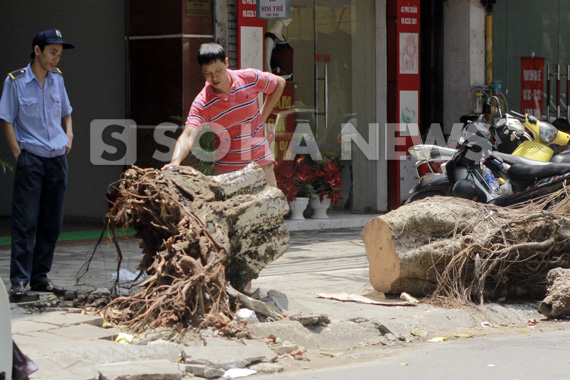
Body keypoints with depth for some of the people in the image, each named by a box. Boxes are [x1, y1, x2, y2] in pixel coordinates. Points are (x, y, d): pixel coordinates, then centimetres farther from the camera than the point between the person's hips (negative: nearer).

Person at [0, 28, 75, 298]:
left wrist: (69, 136, 10)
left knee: (52, 222, 7)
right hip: (30, 159, -5)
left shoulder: (57, 79, 10)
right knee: (25, 221, -7)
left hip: (57, 158, 5)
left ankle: (40, 277, 15)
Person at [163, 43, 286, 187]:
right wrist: (175, 162, -49)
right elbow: (188, 136, -29)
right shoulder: (202, 103, -16)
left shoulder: (250, 78, -9)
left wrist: (263, 116, 4)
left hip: (262, 163, 1)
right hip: (226, 168, -1)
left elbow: (280, 83, 11)